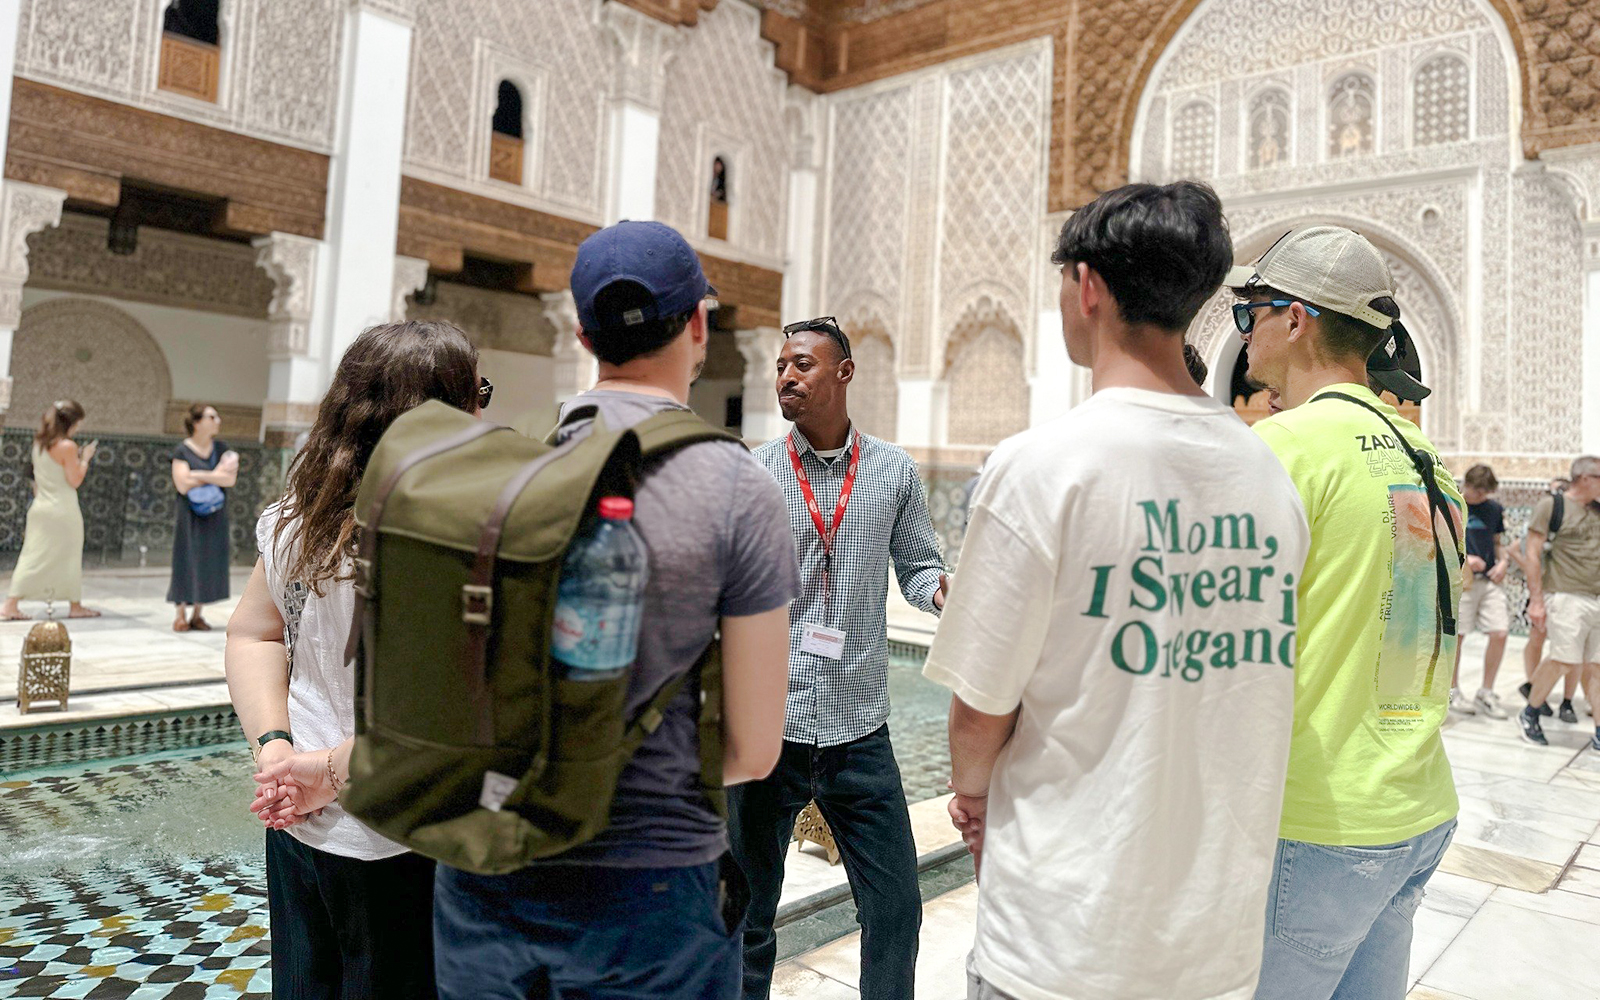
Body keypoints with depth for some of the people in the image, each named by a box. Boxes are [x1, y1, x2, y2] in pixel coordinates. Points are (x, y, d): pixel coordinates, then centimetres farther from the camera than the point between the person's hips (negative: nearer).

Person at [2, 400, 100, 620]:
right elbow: (75, 481, -14)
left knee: (31, 557, 8)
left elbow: (36, 479, 16)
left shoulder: (38, 443, 7)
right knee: (69, 558, 6)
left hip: (39, 508, 7)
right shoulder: (67, 446, -16)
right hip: (62, 510, -7)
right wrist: (85, 459, -3)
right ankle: (75, 606, 16)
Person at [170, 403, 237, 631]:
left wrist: (200, 476, -14)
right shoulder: (182, 451, -3)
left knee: (210, 561, 3)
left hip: (215, 516, 4)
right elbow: (183, 485, -14)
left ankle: (197, 614, 11)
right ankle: (181, 614, 7)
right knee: (187, 561, -1)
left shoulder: (221, 448, 7)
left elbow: (231, 480, -6)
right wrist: (215, 475, -9)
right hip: (191, 515, -3)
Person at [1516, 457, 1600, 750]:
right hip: (1566, 597, -6)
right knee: (1565, 661, -10)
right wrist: (1536, 599, -11)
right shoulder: (1551, 506, -3)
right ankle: (1529, 713, 9)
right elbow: (1532, 553, -6)